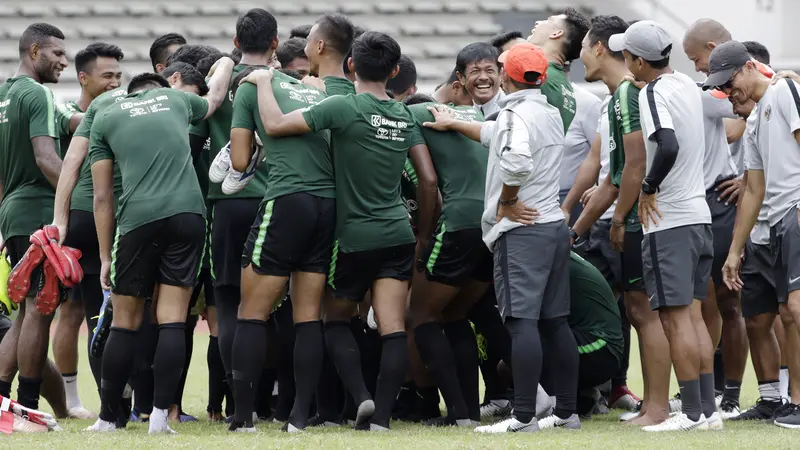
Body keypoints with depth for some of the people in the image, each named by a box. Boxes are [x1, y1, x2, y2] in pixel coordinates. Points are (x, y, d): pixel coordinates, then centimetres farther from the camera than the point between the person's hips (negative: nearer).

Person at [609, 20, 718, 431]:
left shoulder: (653, 93, -15)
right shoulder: (688, 86, 11)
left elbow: (668, 146, -29)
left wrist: (649, 188, -17)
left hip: (666, 221, -8)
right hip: (698, 214, 8)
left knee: (675, 317, -5)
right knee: (693, 314, 11)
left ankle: (692, 412, -5)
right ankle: (708, 409, 10)